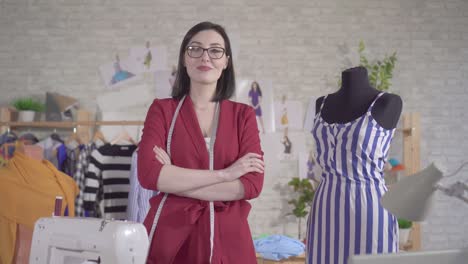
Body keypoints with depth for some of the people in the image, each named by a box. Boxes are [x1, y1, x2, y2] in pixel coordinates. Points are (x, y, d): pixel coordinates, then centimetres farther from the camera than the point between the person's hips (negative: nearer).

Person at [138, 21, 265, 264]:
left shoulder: (243, 115, 3)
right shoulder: (162, 109, 1)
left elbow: (252, 184, -8)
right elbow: (148, 173, -12)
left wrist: (175, 180, -12)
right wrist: (223, 174, -13)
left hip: (227, 237, 1)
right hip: (171, 234, -1)